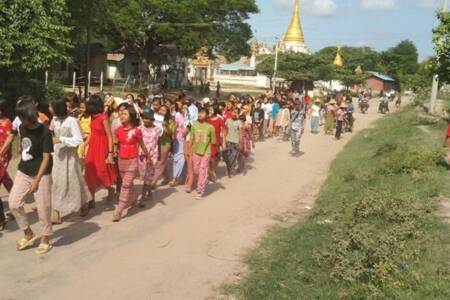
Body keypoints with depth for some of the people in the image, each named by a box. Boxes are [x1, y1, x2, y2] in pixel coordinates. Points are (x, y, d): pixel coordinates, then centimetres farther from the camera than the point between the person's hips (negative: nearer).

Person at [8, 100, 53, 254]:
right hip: (22, 172, 6)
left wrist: (36, 180, -19)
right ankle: (28, 234, 21)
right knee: (14, 203, 3)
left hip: (41, 175, -6)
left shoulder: (44, 132, -16)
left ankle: (45, 239, 18)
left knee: (43, 207, 0)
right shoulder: (21, 128, 2)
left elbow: (46, 158, -16)